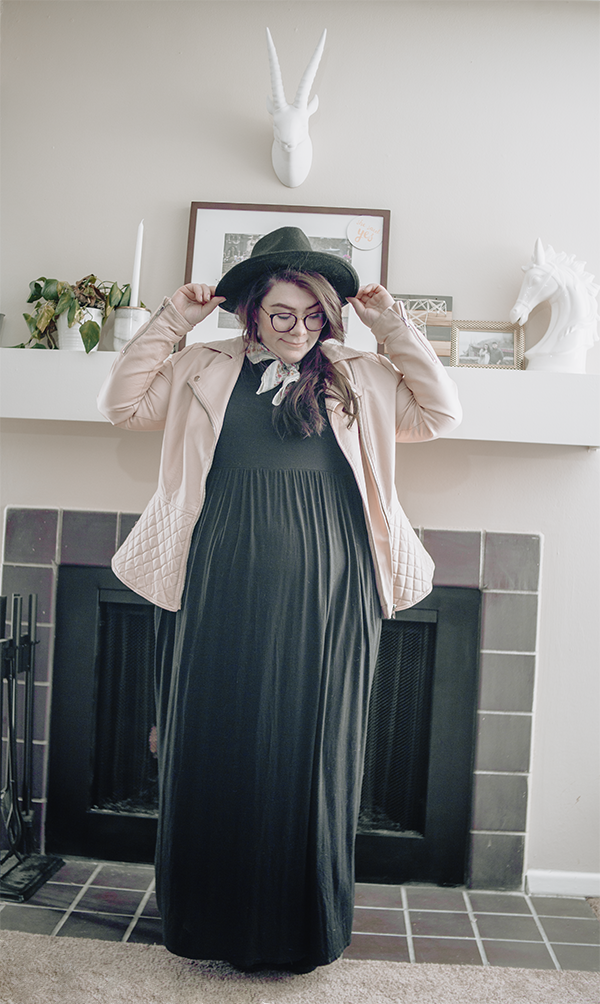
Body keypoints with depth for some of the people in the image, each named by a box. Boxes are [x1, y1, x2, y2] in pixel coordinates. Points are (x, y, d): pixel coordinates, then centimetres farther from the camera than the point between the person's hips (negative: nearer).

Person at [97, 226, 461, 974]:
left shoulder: (359, 378, 14)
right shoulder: (204, 370, 12)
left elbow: (441, 413, 11)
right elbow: (122, 403, 8)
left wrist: (393, 329, 6)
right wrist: (171, 321, 3)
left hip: (324, 590, 0)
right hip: (223, 583, 0)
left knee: (310, 749, 6)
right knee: (214, 744, 6)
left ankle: (302, 929, 26)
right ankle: (211, 920, 27)